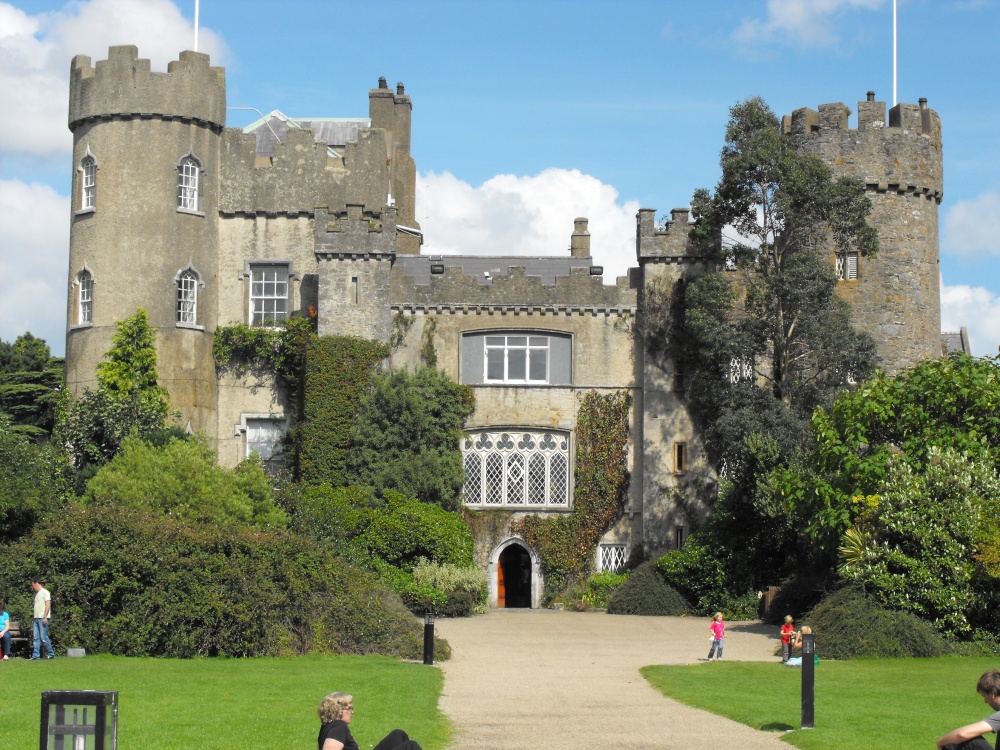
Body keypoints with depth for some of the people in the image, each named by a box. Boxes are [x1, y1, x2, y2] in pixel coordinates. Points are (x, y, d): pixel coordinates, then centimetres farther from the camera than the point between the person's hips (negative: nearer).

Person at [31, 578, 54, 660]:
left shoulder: (45, 592, -5)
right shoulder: (37, 593, 22)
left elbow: (48, 605, -13)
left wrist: (45, 617, -19)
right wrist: (34, 619, 16)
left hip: (43, 618, -9)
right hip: (36, 618, 9)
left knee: (43, 637, -10)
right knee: (36, 638, 2)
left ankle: (50, 654, -2)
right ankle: (35, 655, 0)